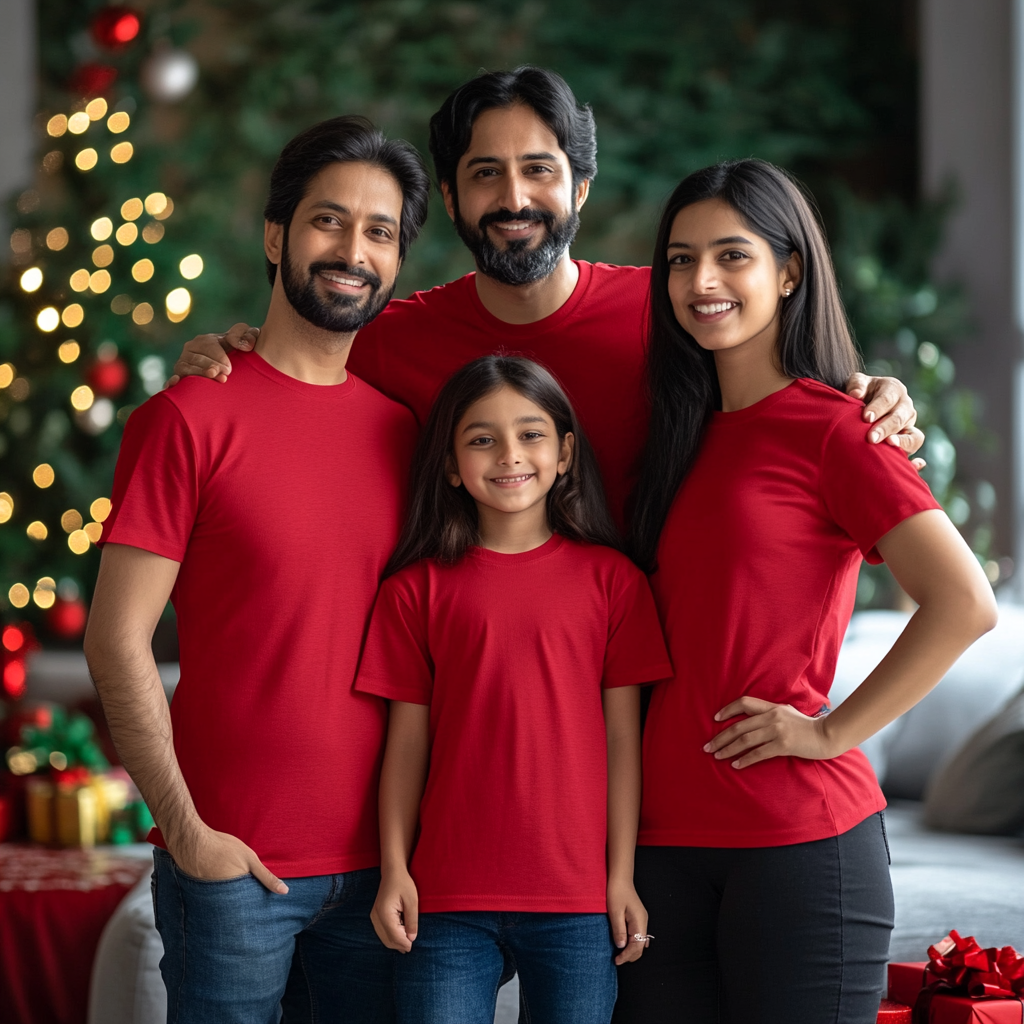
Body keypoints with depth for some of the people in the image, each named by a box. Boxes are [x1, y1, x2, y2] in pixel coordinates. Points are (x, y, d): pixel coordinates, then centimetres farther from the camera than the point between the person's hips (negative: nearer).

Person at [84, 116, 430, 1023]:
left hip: (378, 864, 5)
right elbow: (117, 640, -8)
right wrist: (189, 829, -12)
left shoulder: (404, 428, 9)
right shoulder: (191, 418, -6)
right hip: (235, 866, -4)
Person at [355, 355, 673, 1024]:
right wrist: (394, 870, 0)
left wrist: (622, 877, 1)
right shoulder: (417, 587, 4)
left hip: (577, 900, 0)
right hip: (448, 900, 0)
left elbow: (622, 736, 3)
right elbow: (408, 738, 5)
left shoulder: (610, 578, 4)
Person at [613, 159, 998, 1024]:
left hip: (798, 836, -6)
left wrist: (832, 732, -13)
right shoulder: (683, 435, 14)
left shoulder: (833, 428, -6)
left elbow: (965, 604, -17)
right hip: (665, 837, 6)